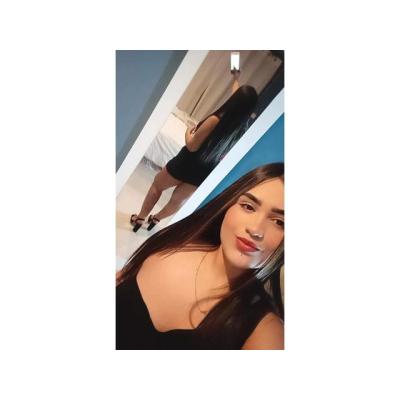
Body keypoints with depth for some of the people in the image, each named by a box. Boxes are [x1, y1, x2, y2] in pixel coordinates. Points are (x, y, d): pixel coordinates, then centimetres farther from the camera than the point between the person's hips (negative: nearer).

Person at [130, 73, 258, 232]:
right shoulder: (241, 129, -5)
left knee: (156, 186, 20)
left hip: (187, 164, -5)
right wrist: (236, 79, 31)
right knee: (177, 200, 24)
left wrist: (188, 133, 0)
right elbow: (239, 102, 16)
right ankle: (155, 219, 46)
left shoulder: (216, 119, -26)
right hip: (204, 173, 5)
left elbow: (192, 146, -21)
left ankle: (140, 218, 32)